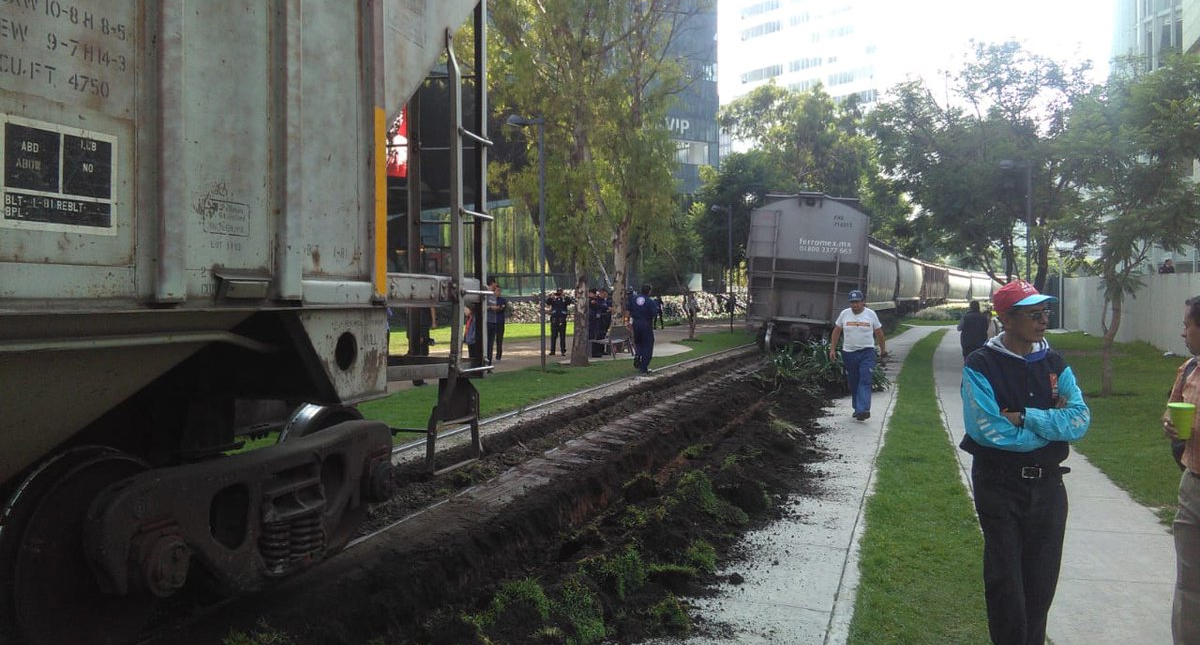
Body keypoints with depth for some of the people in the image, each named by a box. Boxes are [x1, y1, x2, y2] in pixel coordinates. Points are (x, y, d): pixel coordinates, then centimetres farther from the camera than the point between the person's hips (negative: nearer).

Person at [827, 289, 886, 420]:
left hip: (867, 352, -2)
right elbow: (836, 332, 10)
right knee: (853, 383, 8)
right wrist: (832, 349, 6)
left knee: (865, 381, -14)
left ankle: (863, 410, -22)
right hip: (848, 353, 2)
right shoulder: (844, 314, 3)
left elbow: (879, 332, 11)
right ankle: (857, 408, 22)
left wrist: (883, 349, 17)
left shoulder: (871, 314, 0)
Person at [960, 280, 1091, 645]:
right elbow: (988, 430, -21)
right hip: (999, 486, -4)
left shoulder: (1054, 363, 4)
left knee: (1042, 581, 13)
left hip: (1047, 485, 4)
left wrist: (1023, 417, -18)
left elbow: (1080, 420, -8)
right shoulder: (981, 366, -10)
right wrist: (1053, 423, -10)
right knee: (1005, 582, 3)